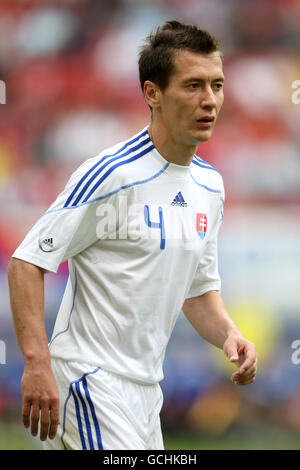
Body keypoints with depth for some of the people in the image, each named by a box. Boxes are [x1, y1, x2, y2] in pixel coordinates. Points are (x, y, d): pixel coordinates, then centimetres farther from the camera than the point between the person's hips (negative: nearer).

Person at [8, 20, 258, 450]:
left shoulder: (210, 185, 10)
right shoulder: (112, 174, -15)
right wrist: (37, 363, -25)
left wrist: (229, 335, 0)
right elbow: (27, 262, -16)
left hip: (145, 387, 8)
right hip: (89, 378, -8)